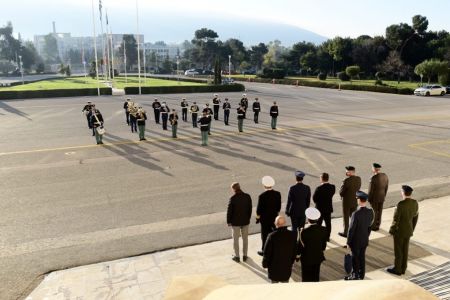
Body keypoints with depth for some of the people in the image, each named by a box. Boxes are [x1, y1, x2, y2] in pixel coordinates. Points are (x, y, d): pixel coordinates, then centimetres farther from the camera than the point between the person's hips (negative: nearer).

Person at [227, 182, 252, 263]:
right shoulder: (247, 197, -9)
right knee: (245, 238, 17)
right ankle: (245, 256, 26)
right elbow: (250, 209, 0)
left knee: (236, 239, 12)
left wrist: (228, 221, 0)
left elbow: (229, 211, -13)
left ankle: (237, 257, 22)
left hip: (235, 222, -3)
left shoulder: (232, 199, -19)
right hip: (245, 221, 3)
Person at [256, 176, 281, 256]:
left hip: (265, 219, -4)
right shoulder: (278, 194, -10)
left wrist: (257, 218, 0)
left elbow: (259, 209, -15)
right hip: (274, 217, 4)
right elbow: (279, 207, 1)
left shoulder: (262, 196, -24)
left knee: (265, 235, 10)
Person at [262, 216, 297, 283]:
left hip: (274, 267, -3)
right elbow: (294, 252, 3)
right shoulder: (292, 235, -10)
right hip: (287, 267, 3)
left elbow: (267, 252, -14)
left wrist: (265, 264, 3)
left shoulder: (272, 236, -23)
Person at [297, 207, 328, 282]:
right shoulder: (324, 230, -14)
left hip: (307, 259, -4)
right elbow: (324, 244, 0)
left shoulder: (304, 232, -26)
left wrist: (298, 254, 6)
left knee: (306, 279, 13)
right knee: (316, 277, 21)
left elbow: (301, 246, -13)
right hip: (318, 257, 4)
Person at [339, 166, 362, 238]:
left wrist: (342, 195, 2)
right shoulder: (358, 179, -6)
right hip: (355, 200, 6)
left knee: (346, 218, 10)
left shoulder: (346, 181, -28)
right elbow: (358, 188, 7)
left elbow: (341, 192, -20)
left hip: (347, 202, -6)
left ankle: (345, 233, 23)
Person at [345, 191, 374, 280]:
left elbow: (351, 229, -21)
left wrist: (348, 242, -10)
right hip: (365, 240, 6)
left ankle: (355, 276, 24)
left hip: (356, 241, -6)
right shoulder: (370, 211, -9)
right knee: (362, 257, 20)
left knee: (355, 258, 10)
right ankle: (361, 275, 35)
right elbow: (370, 226, 4)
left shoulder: (356, 214, -29)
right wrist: (366, 236, 18)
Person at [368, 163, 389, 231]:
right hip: (382, 197, 6)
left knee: (374, 212, 9)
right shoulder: (385, 176, -6)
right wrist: (384, 196, 17)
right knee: (379, 211, 18)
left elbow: (371, 190, -21)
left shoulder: (373, 178, -28)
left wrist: (369, 199, -8)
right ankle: (377, 225, 33)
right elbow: (386, 187, 4)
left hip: (374, 197, -6)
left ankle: (374, 226, 22)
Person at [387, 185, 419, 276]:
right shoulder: (415, 203, -5)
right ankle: (403, 268, 31)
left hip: (399, 231, -7)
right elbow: (415, 217, 6)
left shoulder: (401, 204, -28)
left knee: (398, 250, 8)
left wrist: (391, 230, -7)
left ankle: (397, 269, 21)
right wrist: (412, 229, 19)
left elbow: (396, 219, -22)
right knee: (405, 249, 19)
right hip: (408, 230, 7)